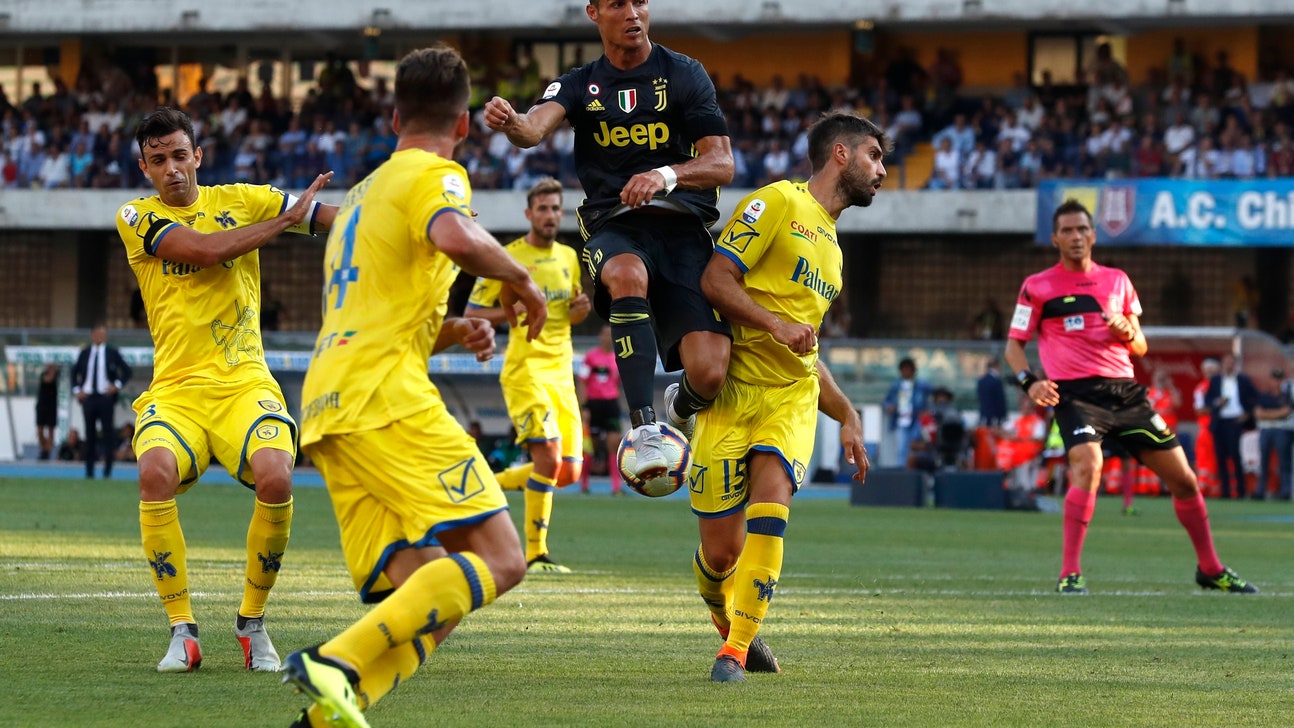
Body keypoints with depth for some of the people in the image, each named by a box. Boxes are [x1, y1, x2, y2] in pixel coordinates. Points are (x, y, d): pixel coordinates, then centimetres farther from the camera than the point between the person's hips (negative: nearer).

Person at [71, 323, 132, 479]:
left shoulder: (112, 353, 2)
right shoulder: (84, 353, 8)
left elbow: (127, 371, 5)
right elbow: (75, 371, 18)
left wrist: (117, 385, -7)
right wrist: (76, 390, 7)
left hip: (106, 397, -2)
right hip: (88, 397, 2)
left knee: (108, 433, -4)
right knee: (90, 433, 4)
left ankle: (108, 470, -1)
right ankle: (89, 470, 8)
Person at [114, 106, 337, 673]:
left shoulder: (242, 201, 10)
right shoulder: (136, 218, 5)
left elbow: (338, 218, 6)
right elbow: (206, 249, -12)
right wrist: (288, 219, -5)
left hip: (244, 385, 1)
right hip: (175, 388, -1)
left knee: (275, 477, -28)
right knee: (155, 472, -33)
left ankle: (251, 623, -4)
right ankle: (182, 631, -18)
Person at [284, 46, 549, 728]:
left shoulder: (363, 192, 31)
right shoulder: (433, 174, 3)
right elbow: (453, 237, -22)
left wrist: (448, 331, 25)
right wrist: (519, 279, -4)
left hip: (326, 410, 9)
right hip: (385, 399, -9)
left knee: (430, 602, 1)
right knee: (497, 559, -14)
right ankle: (335, 666, -28)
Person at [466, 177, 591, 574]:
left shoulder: (568, 257, 14)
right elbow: (471, 314, -4)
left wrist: (579, 310, 2)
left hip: (562, 373, 7)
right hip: (526, 368, -7)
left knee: (569, 471, 3)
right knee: (549, 456, -19)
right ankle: (535, 554, -11)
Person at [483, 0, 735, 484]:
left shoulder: (685, 76, 9)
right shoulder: (580, 86, 13)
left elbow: (722, 164, 1)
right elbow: (537, 127, -9)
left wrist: (667, 175, -20)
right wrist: (511, 123, -35)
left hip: (683, 229, 0)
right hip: (614, 228, 0)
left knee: (709, 371, -19)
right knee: (629, 273, -40)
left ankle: (679, 409, 21)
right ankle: (643, 430, -39)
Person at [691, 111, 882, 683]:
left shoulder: (832, 247, 23)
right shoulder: (778, 202, -1)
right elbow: (716, 279, -11)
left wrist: (847, 416, 29)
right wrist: (775, 323, -23)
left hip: (792, 398, 5)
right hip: (733, 392, -5)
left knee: (770, 500, -23)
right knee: (720, 551, -5)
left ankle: (737, 652, -21)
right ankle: (732, 630, 26)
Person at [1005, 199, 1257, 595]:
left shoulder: (1116, 280, 15)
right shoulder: (1037, 287, 5)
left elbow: (1140, 347, 18)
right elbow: (1014, 344, 6)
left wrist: (1126, 331, -7)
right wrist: (1029, 380, -14)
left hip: (1124, 390, 4)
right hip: (1074, 393, -4)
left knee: (1183, 479, 4)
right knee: (1087, 466, -31)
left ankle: (1210, 569, 22)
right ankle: (1069, 573, -27)